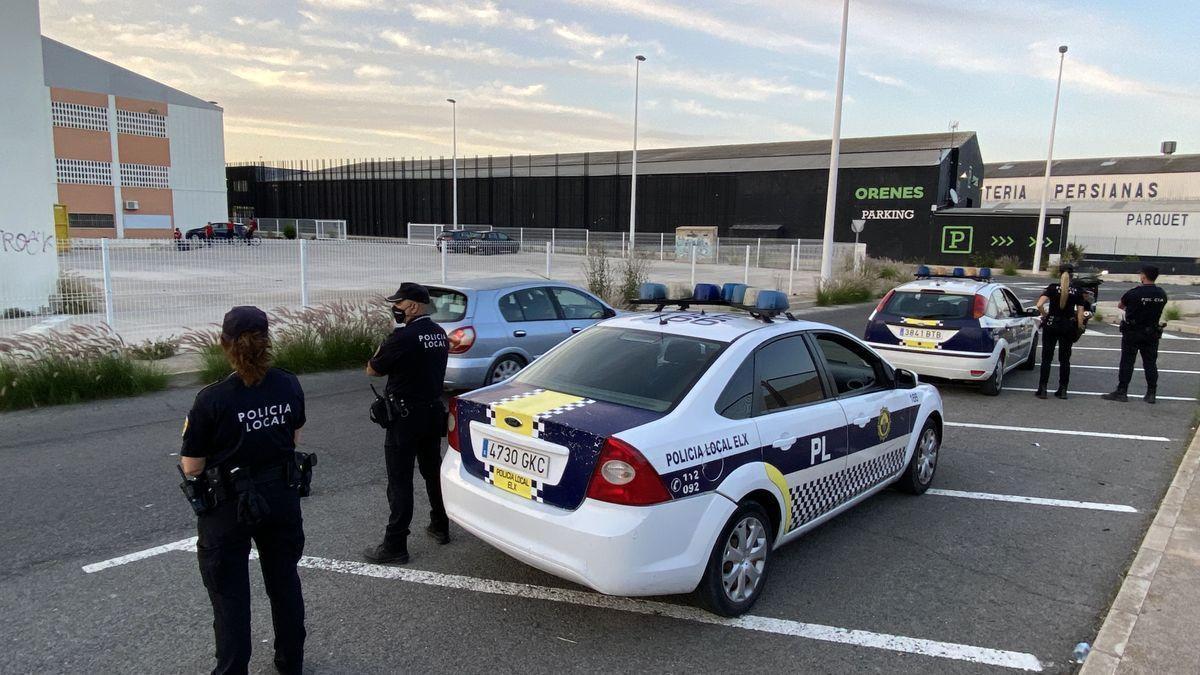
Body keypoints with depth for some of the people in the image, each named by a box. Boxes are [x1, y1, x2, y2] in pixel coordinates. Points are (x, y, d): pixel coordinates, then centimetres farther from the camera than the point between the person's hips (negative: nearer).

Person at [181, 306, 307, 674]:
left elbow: (191, 468, -13)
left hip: (229, 507, -4)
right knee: (284, 581, 22)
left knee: (230, 595, 13)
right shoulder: (289, 386, -9)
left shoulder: (212, 399, -22)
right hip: (281, 497, 5)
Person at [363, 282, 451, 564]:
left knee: (400, 481, -2)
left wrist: (380, 354, 7)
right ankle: (440, 527, 32)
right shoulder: (440, 334, 5)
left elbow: (372, 370, -11)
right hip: (434, 411, 8)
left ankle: (395, 546, 3)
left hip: (406, 416, -8)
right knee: (433, 471, 20)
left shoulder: (403, 337, -20)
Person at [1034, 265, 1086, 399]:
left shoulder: (1052, 288, -5)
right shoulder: (1077, 292, 1)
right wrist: (1079, 329, 7)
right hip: (1068, 326, 2)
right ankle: (1063, 390, 12)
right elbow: (1080, 313, -2)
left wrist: (1045, 315, 0)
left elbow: (1039, 305, -17)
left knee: (1046, 358, 4)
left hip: (1051, 325, -2)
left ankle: (1042, 389, 1)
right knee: (1065, 359, 11)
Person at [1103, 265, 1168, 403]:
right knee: (1150, 363, 10)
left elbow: (1120, 306, 1)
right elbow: (1157, 309, 11)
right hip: (1152, 334, 4)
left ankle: (1121, 392, 3)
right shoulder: (1162, 294, -2)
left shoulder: (1133, 293, -15)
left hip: (1132, 333, -4)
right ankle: (1152, 393, 13)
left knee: (1127, 362, 2)